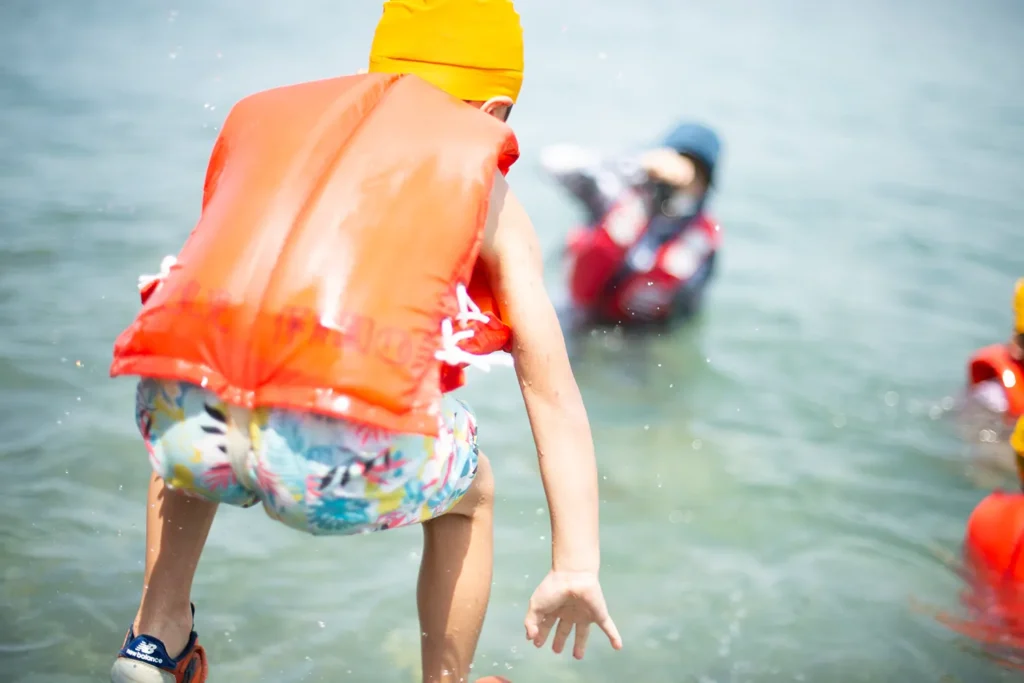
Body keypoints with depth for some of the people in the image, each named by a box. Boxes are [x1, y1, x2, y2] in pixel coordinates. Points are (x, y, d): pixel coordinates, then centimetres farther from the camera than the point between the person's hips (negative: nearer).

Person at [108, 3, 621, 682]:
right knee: (471, 493, 31)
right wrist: (578, 566, 23)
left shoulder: (269, 117, 28)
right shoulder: (490, 194, 21)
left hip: (192, 422, 3)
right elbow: (553, 391, 19)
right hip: (347, 453, -3)